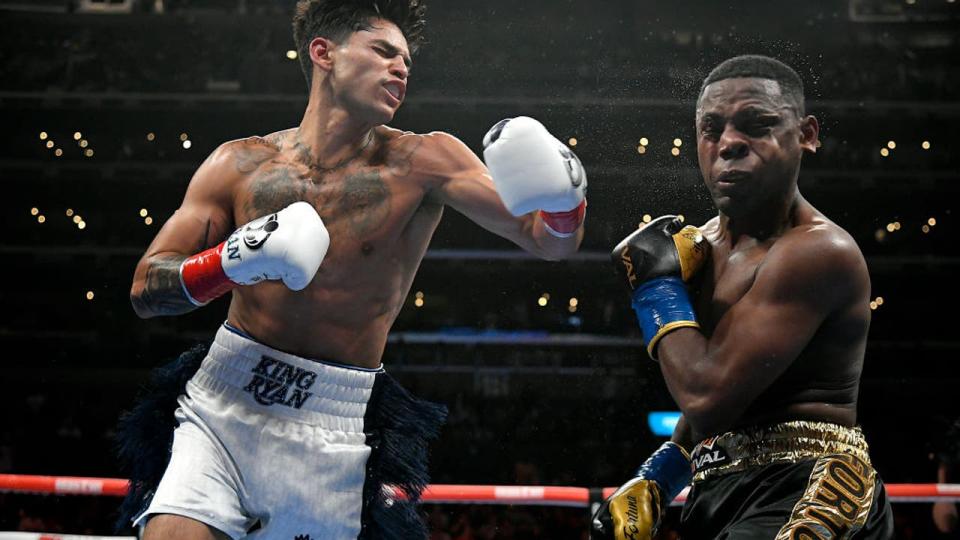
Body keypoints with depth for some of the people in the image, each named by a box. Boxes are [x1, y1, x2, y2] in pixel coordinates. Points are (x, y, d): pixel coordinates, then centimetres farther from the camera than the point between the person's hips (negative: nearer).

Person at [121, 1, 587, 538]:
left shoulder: (422, 162, -1)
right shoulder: (240, 164, 3)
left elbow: (552, 242, -6)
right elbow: (145, 289, 2)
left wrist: (563, 196, -30)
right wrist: (233, 261, -17)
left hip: (332, 431, 0)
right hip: (221, 401, 1)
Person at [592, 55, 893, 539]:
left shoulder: (820, 252, -14)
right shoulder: (706, 245, 13)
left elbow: (707, 395, -20)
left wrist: (657, 284, -7)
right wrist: (653, 480, 12)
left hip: (804, 497, -8)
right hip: (719, 495, 9)